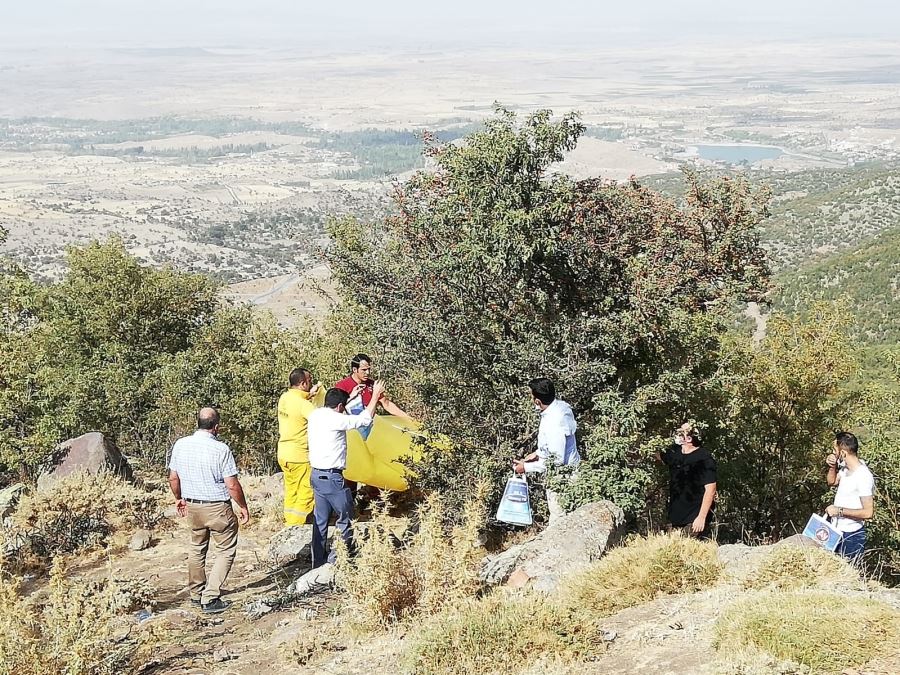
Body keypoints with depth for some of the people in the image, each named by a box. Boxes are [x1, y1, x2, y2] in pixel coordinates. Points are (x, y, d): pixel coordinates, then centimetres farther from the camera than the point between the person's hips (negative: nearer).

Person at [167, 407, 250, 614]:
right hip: (218, 508, -6)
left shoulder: (180, 445, -3)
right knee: (226, 552, 6)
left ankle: (196, 593, 32)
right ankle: (210, 598, 0)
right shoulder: (221, 449, -18)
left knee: (197, 548, 23)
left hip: (192, 507, 6)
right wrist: (243, 507, -3)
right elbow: (232, 485, -16)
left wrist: (178, 498, 24)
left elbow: (173, 478, 7)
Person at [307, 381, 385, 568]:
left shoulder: (315, 415, 6)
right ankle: (337, 561, 4)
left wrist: (351, 397, 34)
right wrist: (375, 396, -2)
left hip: (316, 474, 8)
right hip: (332, 477, -8)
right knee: (346, 519, 5)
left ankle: (318, 562, 16)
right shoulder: (335, 420, -18)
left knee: (320, 520, 14)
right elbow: (365, 419, -12)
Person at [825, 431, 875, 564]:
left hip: (851, 537, -8)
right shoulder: (845, 467, 0)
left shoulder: (863, 477, -25)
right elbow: (832, 482, 20)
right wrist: (832, 467, -1)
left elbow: (868, 512, -26)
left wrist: (839, 511, -22)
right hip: (837, 531, 8)